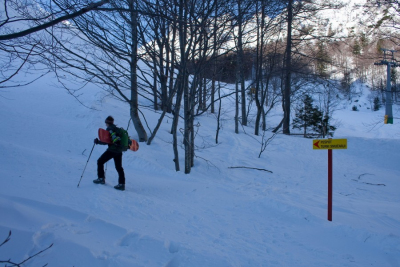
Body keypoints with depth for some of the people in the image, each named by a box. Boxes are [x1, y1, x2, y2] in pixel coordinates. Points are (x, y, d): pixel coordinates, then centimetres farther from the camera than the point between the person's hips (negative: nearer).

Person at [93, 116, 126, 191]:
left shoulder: (109, 129, -8)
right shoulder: (117, 128, 14)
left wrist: (98, 141, -3)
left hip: (112, 150, -7)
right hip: (119, 151, 7)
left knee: (100, 162, 10)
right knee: (119, 167, 10)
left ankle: (101, 178, 10)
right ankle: (122, 184, 3)